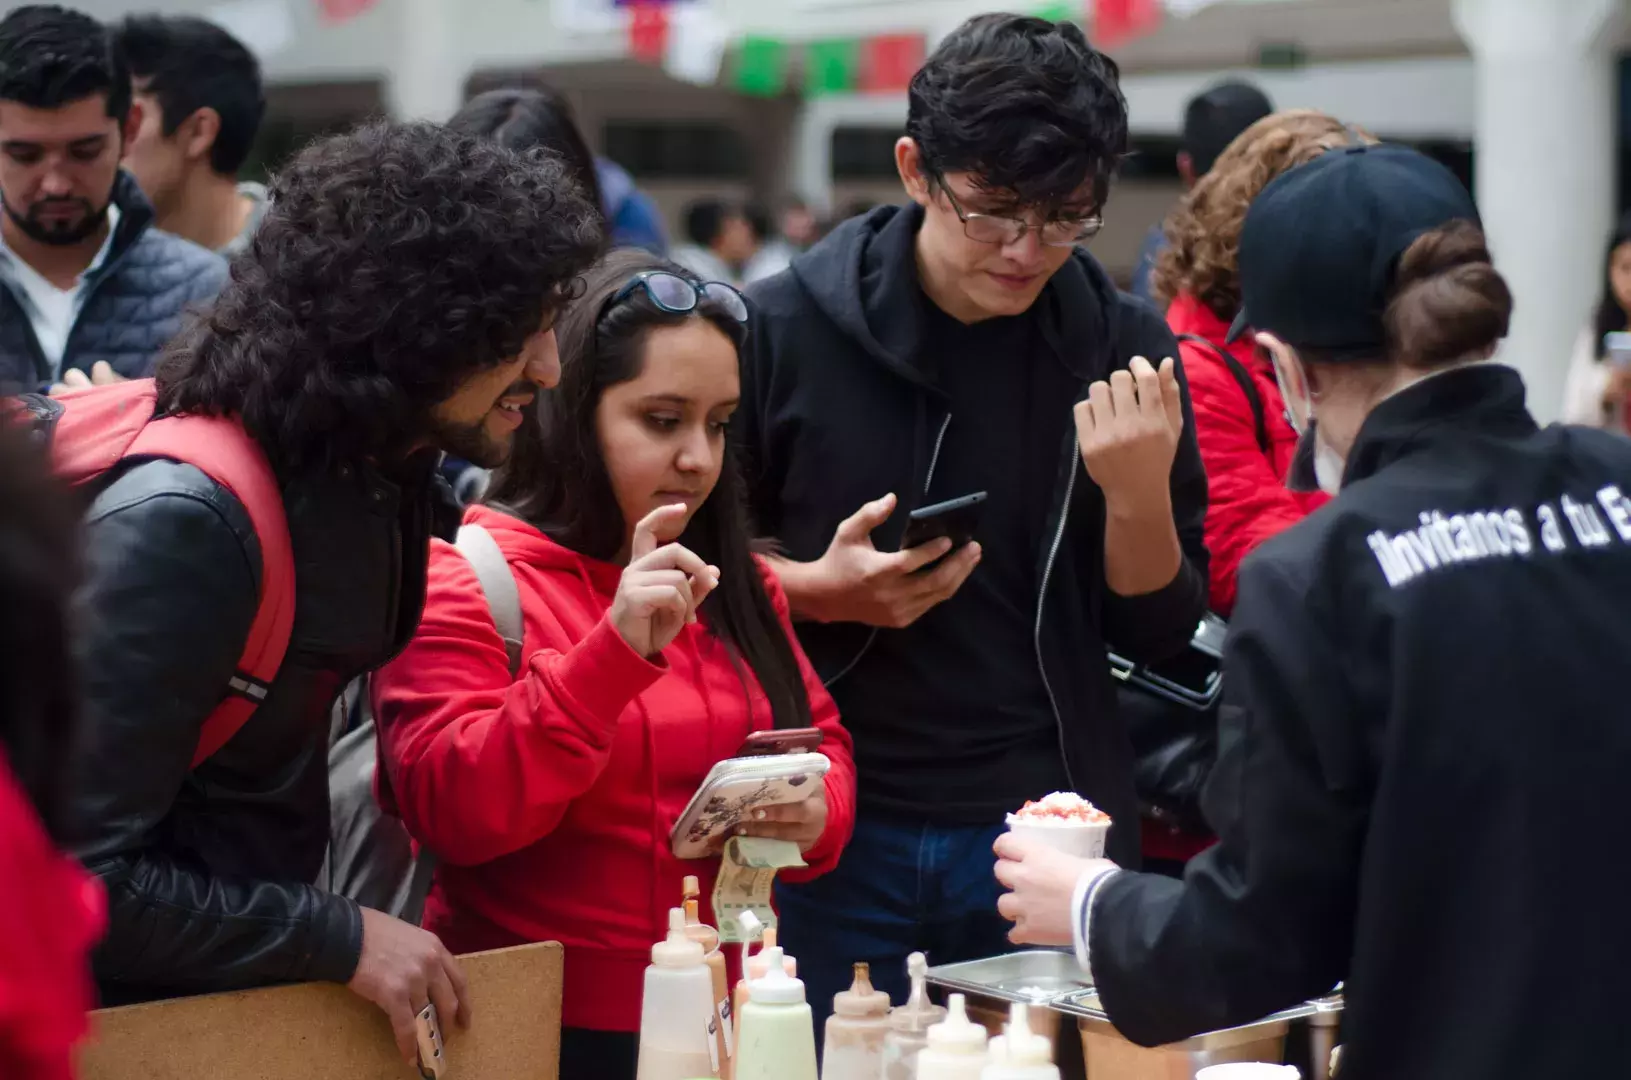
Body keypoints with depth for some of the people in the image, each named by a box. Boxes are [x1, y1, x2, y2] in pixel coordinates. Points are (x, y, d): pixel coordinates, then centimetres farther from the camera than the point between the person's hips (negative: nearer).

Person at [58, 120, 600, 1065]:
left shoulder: (388, 480, 0)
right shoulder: (182, 523, -26)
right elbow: (81, 874, -26)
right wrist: (341, 940, -21)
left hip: (265, 992, 8)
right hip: (134, 1016, -8)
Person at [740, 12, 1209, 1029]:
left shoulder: (1124, 347, -2)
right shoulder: (783, 330, -7)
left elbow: (1162, 631, 1)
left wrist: (1139, 491, -17)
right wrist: (817, 590, -16)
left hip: (1047, 831, 1)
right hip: (834, 832, -1)